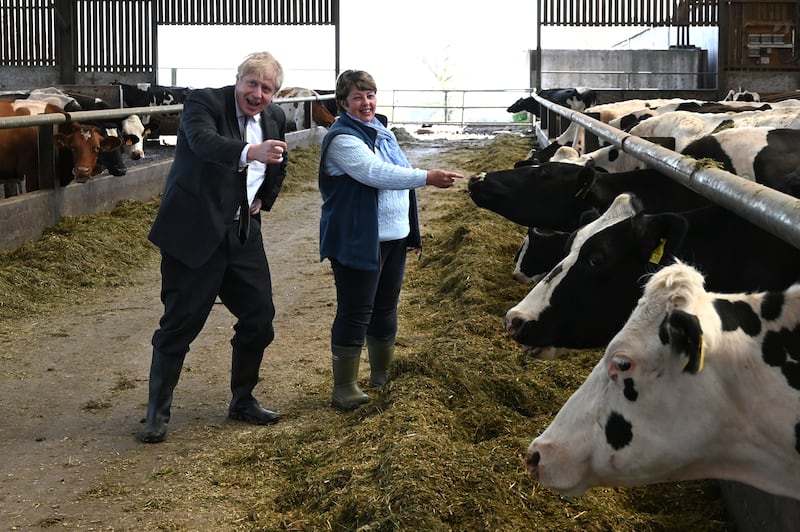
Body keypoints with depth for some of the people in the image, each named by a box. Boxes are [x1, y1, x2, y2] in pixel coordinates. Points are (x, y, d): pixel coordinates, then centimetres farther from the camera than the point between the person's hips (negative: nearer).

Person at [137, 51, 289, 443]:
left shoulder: (275, 118, 7)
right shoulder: (204, 102, -13)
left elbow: (278, 165, 27)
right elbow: (204, 141, -35)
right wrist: (250, 152, -52)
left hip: (243, 235, 6)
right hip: (193, 233, -6)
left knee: (259, 318, 8)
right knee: (179, 324, -1)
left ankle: (243, 402, 26)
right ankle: (157, 413, 12)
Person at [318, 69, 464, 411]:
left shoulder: (381, 130, 13)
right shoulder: (342, 139, -15)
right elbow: (376, 173, -28)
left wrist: (411, 232, 19)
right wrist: (428, 178, -34)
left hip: (393, 238, 8)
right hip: (357, 242, -8)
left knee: (386, 309, 16)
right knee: (355, 313, -5)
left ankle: (382, 375, 30)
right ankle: (344, 388, 3)